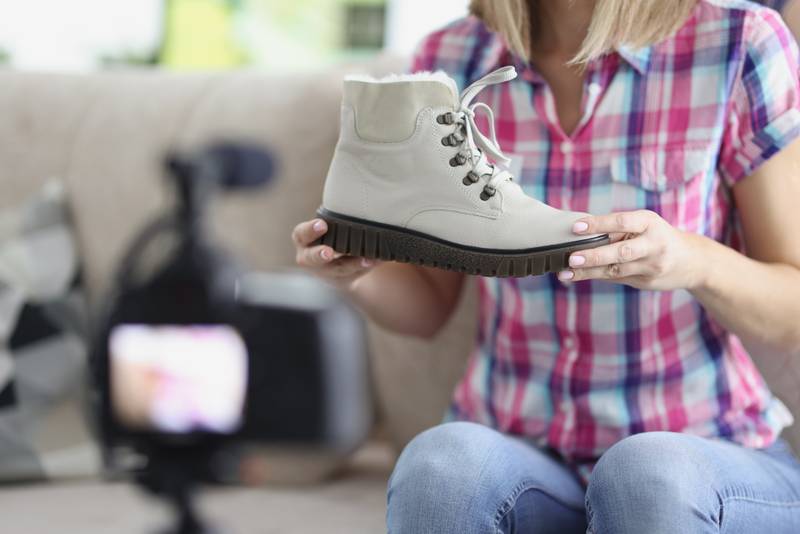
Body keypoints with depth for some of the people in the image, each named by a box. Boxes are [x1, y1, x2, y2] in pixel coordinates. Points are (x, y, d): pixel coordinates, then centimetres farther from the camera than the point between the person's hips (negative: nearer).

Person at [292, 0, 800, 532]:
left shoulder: (739, 44, -9)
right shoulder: (450, 59, 1)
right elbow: (429, 304, 9)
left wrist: (695, 261, -27)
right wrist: (359, 272, -14)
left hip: (704, 454, -2)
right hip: (516, 451, 2)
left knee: (649, 475, -36)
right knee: (443, 458, -31)